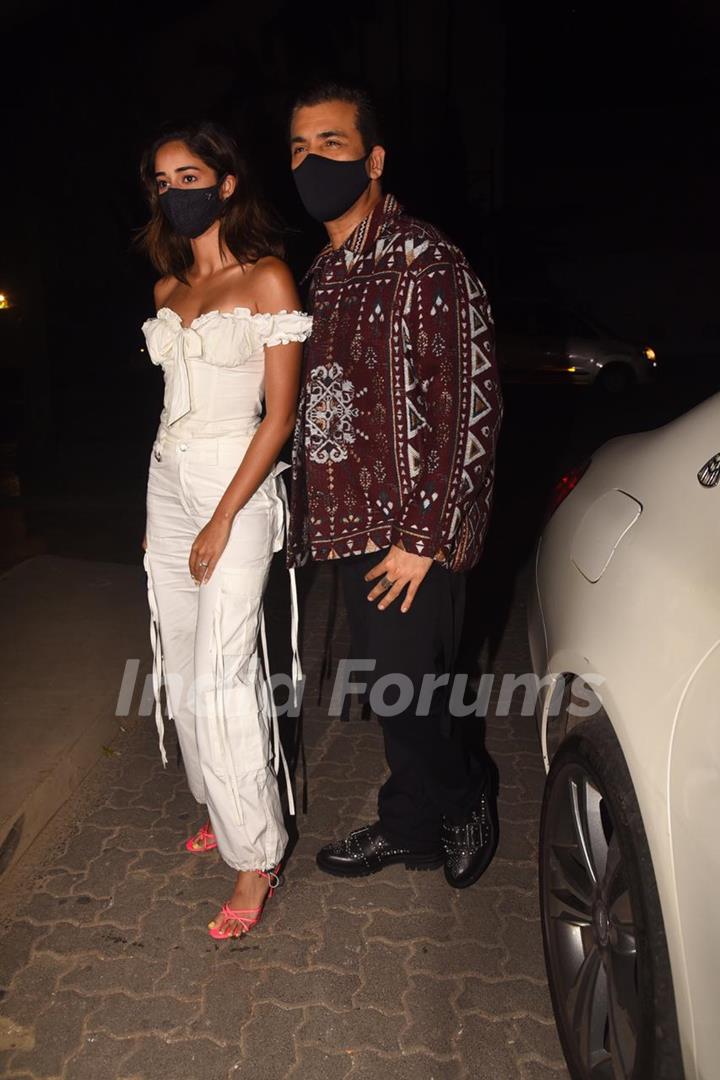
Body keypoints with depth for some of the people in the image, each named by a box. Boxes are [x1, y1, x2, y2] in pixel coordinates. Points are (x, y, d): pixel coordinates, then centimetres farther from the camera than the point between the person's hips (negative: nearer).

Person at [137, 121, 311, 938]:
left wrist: (224, 518, -16)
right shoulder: (167, 291, 14)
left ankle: (255, 855, 7)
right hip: (167, 482, 7)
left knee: (221, 674, -9)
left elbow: (281, 411, -11)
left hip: (236, 484, -7)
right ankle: (221, 807, 29)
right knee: (182, 667, 10)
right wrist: (159, 512, 16)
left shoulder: (267, 279, -6)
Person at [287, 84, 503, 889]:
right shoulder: (325, 270, 15)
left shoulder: (425, 262, -12)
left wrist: (423, 536, -18)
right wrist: (313, 514, 15)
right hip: (356, 524, 8)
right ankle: (409, 829, 37)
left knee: (401, 696, 0)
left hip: (412, 534, -8)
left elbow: (471, 407, -17)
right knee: (388, 692, 17)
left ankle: (467, 803, 31)